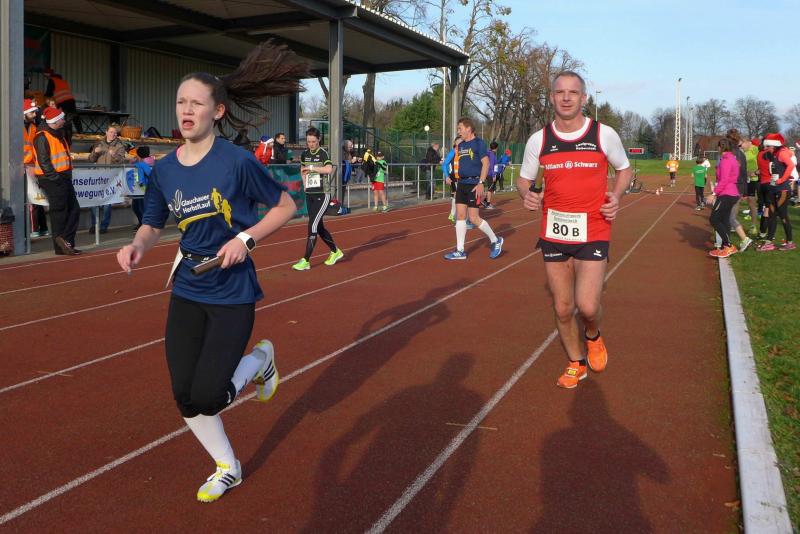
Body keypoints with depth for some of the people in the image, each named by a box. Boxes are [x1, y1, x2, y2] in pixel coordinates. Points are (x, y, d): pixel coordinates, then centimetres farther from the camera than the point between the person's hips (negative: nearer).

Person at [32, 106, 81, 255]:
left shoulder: (59, 135, 18)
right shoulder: (42, 137, -12)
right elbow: (43, 161, -18)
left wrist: (67, 175, 16)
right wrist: (55, 177, -21)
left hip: (64, 178, 9)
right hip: (52, 180, -9)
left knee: (74, 209, 7)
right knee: (59, 213, -5)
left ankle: (65, 240, 11)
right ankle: (61, 247, 1)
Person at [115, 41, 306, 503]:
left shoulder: (238, 161, -14)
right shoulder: (164, 170, 0)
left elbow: (286, 206, -5)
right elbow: (152, 226, 9)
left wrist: (246, 238, -18)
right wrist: (138, 246, -13)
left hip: (232, 294, -5)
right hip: (186, 292, 5)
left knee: (207, 397, -9)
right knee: (186, 398, 7)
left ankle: (260, 358, 24)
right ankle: (227, 468, 33)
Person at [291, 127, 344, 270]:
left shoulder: (323, 153, -11)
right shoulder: (304, 154, 8)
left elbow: (329, 169, -29)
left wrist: (311, 168, -23)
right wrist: (305, 185, 13)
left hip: (322, 195, -7)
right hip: (309, 195, 7)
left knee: (313, 225, -12)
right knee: (319, 227, 13)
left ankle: (306, 261, -10)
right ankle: (335, 252, 31)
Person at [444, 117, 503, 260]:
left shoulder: (478, 143, -9)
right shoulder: (461, 145, 14)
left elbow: (486, 163, -14)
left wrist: (481, 183, -20)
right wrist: (459, 181, 17)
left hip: (474, 184, -8)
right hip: (461, 184, 8)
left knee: (473, 218, -8)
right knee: (460, 215, 4)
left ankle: (495, 241, 13)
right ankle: (460, 251, 9)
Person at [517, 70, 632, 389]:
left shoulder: (605, 135, -3)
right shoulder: (538, 140, 1)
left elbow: (624, 169, 12)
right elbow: (524, 179, 12)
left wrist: (616, 196, -7)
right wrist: (527, 194, -11)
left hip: (593, 232, -2)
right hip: (553, 234, 3)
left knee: (587, 307, -13)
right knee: (562, 308, 9)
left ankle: (593, 336, 24)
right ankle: (576, 363, 32)